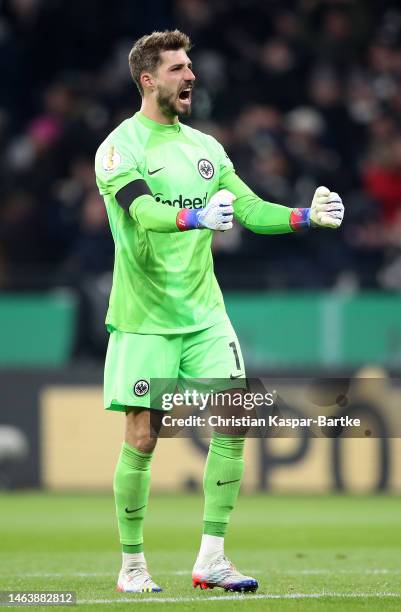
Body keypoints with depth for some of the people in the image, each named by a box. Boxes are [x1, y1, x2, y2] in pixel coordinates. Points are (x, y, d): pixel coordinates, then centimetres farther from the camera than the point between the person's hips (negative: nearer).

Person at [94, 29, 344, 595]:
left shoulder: (204, 147, 13)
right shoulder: (121, 147, -8)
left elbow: (250, 209, 10)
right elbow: (142, 211, -25)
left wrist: (306, 215, -6)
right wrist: (196, 218, -43)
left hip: (204, 311, 6)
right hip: (144, 319, -6)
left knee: (233, 424, -6)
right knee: (142, 438, -4)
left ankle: (211, 559, 0)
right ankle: (132, 566, 8)